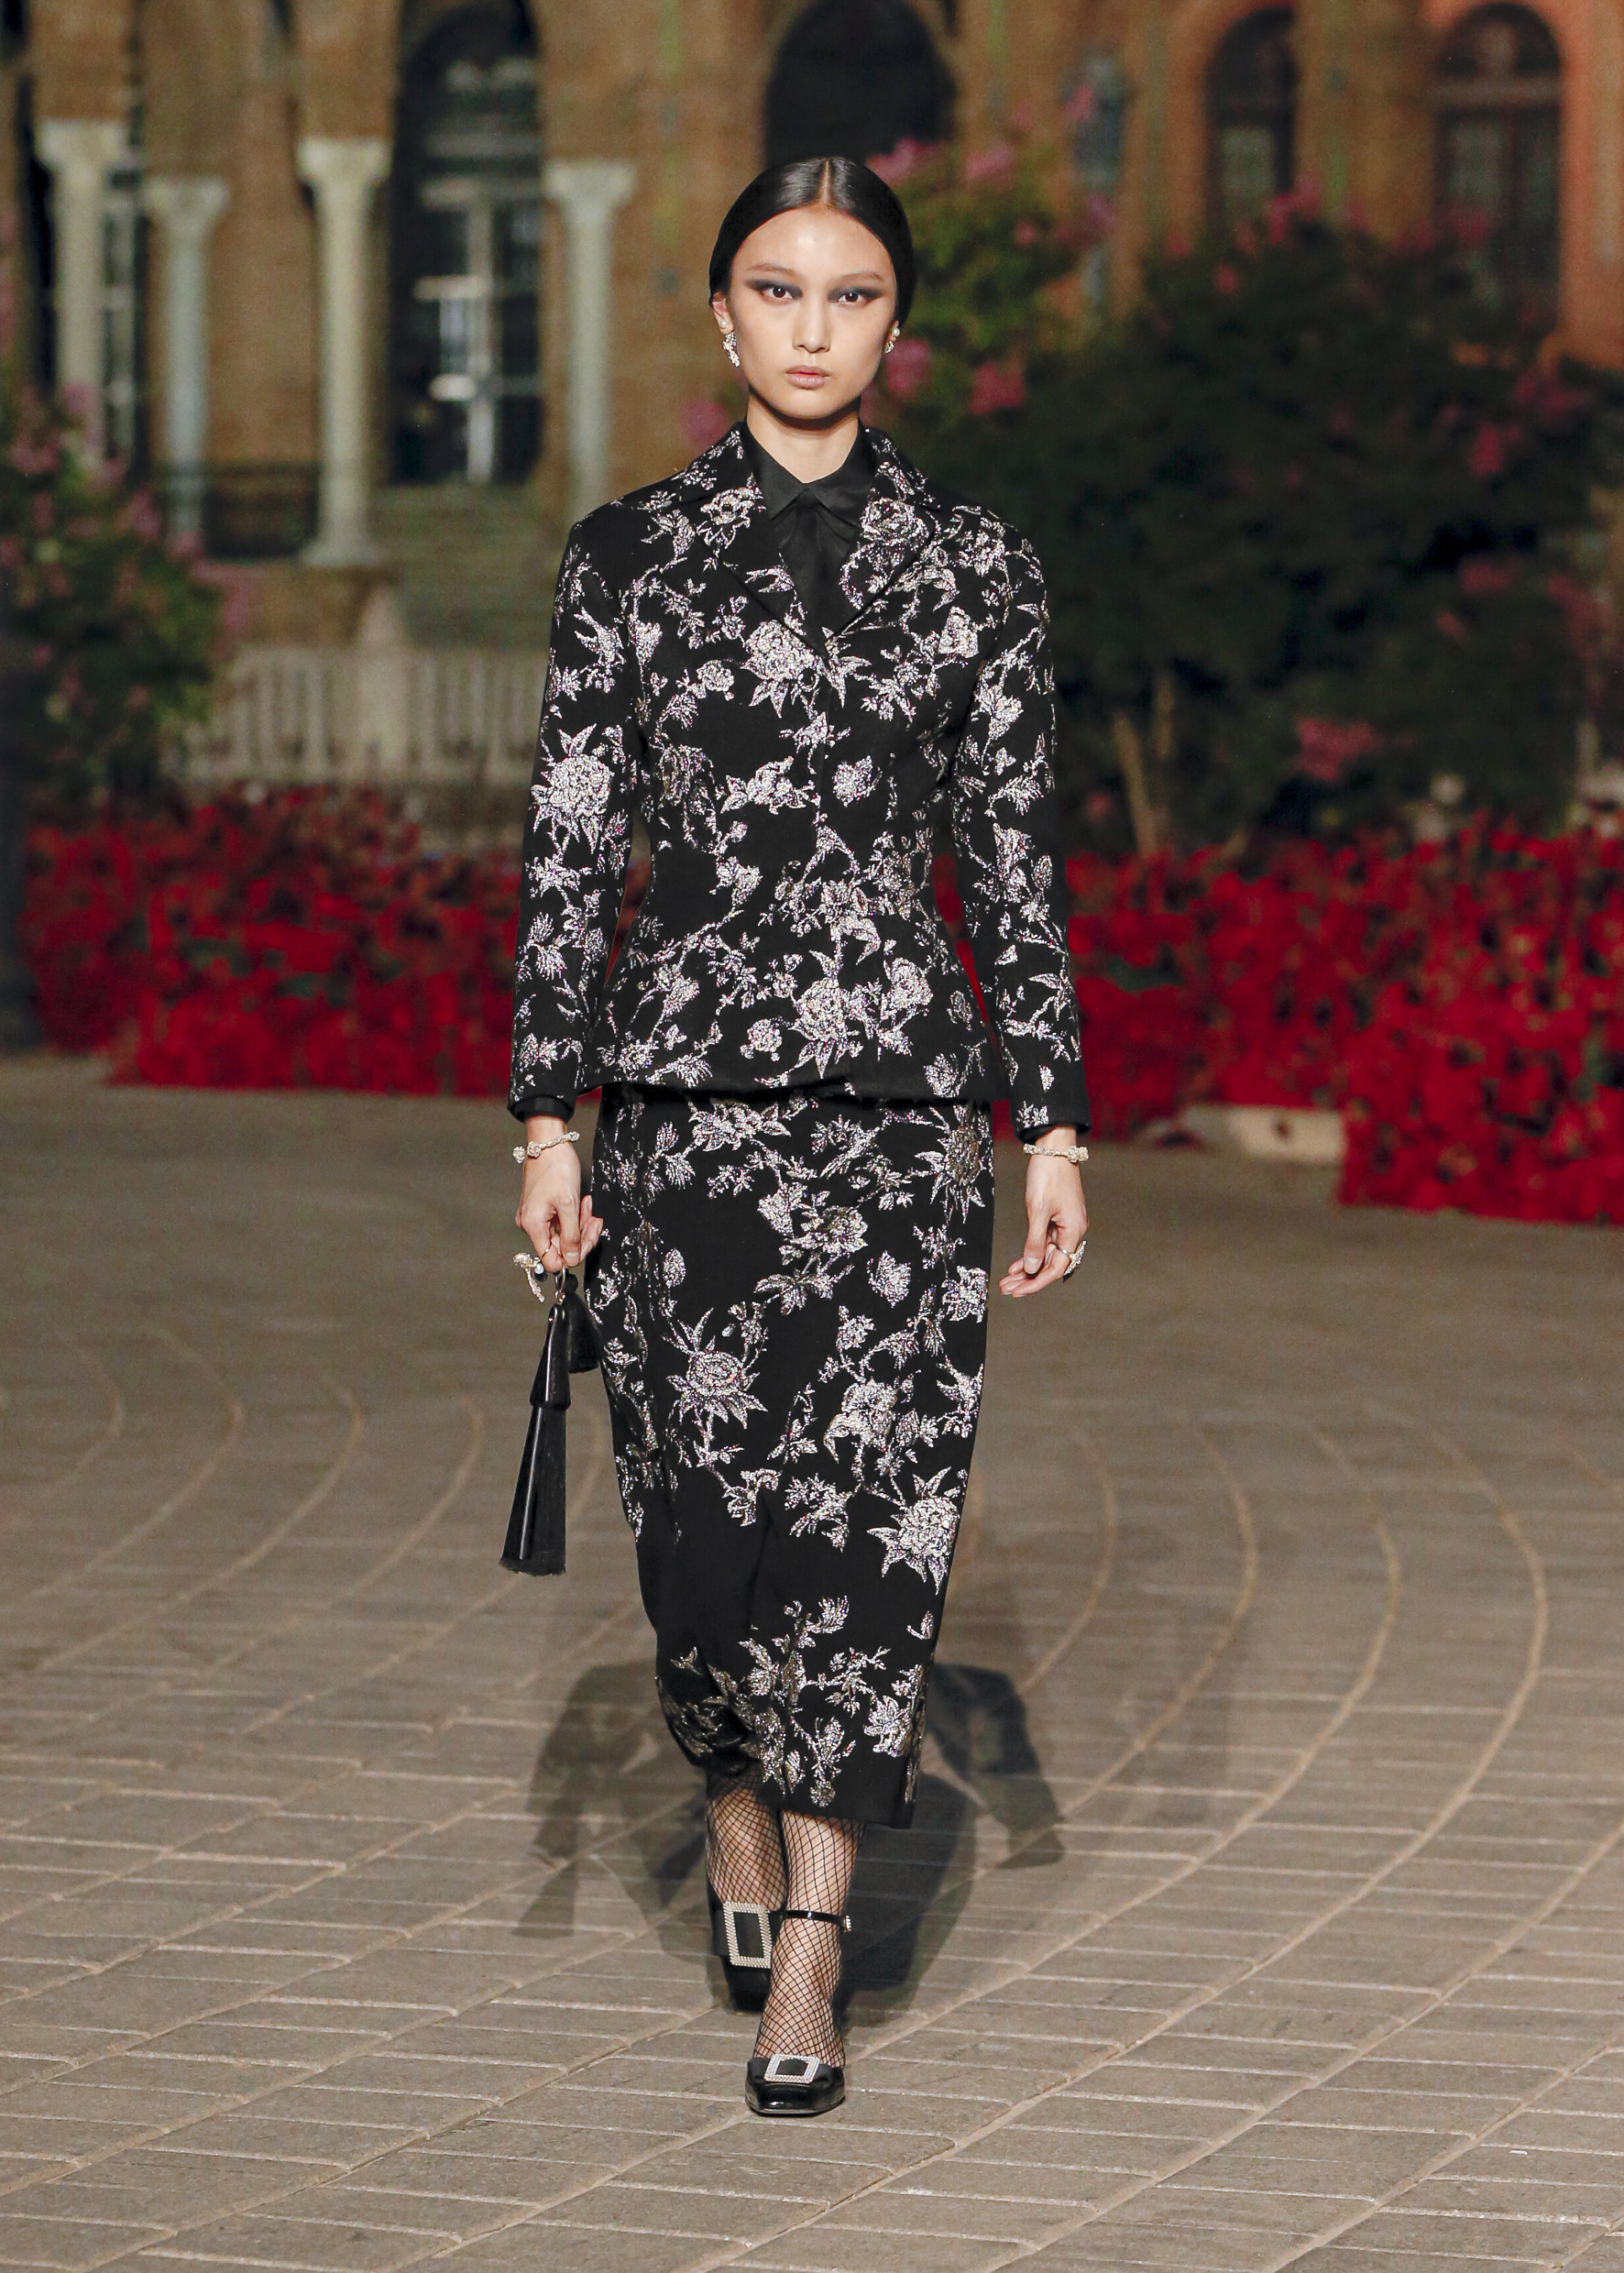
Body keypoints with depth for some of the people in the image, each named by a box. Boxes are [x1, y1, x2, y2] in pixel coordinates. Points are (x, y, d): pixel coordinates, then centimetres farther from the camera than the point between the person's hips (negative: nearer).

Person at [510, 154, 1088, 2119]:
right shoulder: (628, 553, 4)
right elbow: (567, 844, 3)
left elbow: (1014, 857, 7)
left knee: (872, 1495, -6)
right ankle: (739, 1807, 33)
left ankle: (807, 1955, -1)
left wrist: (1052, 1122, 3)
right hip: (688, 1071, 0)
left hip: (900, 1083, 0)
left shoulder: (973, 565, 5)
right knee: (707, 1488, 4)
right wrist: (548, 1114, -2)